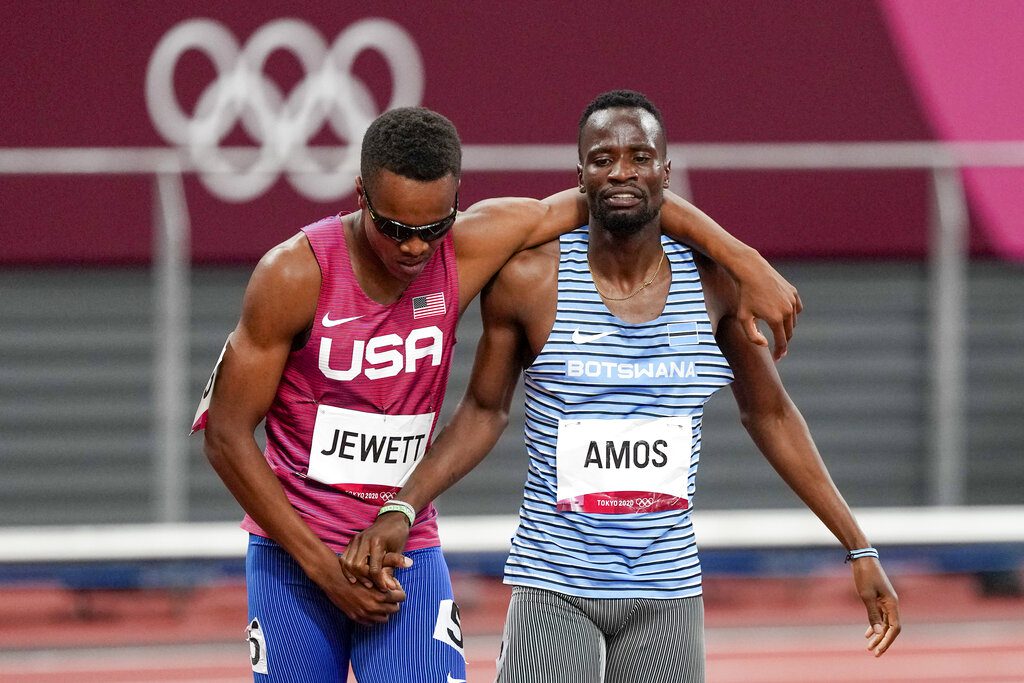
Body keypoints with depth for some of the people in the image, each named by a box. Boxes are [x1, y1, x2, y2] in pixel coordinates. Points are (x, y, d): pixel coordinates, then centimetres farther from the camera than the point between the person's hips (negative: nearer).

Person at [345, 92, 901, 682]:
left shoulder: (713, 283, 0)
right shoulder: (531, 280, -6)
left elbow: (771, 416, 12)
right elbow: (485, 411, 8)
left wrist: (860, 550, 12)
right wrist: (401, 510, -5)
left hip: (669, 591, 2)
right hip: (554, 588, -2)